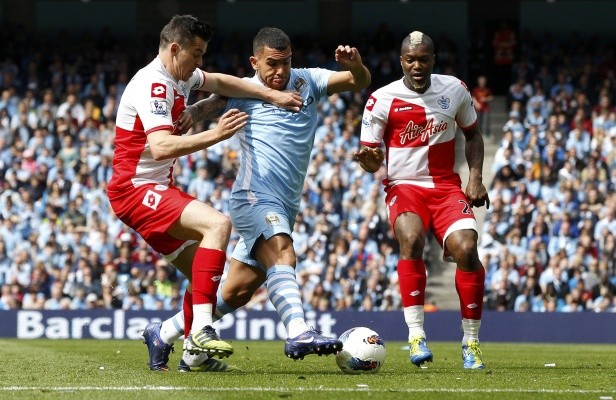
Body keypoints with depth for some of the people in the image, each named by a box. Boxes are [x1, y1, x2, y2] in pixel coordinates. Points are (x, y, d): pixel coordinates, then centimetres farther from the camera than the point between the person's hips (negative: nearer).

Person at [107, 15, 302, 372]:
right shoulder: (154, 85, -19)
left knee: (205, 272, 11)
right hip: (136, 190, -11)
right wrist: (214, 135, -36)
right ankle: (201, 333, -36)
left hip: (158, 189, 11)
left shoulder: (181, 76, 11)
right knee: (218, 223, -29)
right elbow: (159, 148, -32)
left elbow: (221, 83, 29)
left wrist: (272, 95, 19)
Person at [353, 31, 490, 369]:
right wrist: (368, 159, -26)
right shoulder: (382, 100, -5)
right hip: (404, 186, -2)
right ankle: (416, 335, -28)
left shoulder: (455, 90, 4)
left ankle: (471, 342, -6)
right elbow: (371, 160, -1)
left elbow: (472, 134, 19)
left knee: (466, 249, -21)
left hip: (446, 186, 2)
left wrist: (475, 176, 5)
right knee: (411, 240, -33)